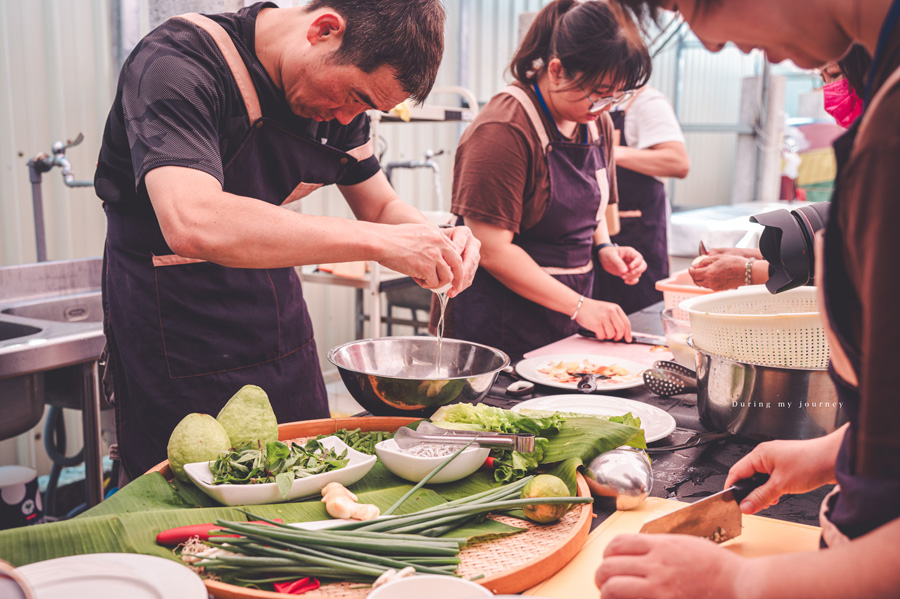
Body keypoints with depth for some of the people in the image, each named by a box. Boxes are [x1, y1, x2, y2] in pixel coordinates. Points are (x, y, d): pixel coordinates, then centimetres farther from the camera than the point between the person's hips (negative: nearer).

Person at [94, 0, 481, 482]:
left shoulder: (343, 92, 0)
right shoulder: (177, 64, -23)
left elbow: (381, 205, 11)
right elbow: (192, 224, -39)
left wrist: (441, 243, -12)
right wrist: (379, 241, -38)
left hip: (283, 341, 7)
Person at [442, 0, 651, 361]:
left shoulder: (598, 124, 8)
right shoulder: (504, 131, -19)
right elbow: (492, 249, -21)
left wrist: (604, 248, 1)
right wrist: (579, 305, -20)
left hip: (566, 314, 8)